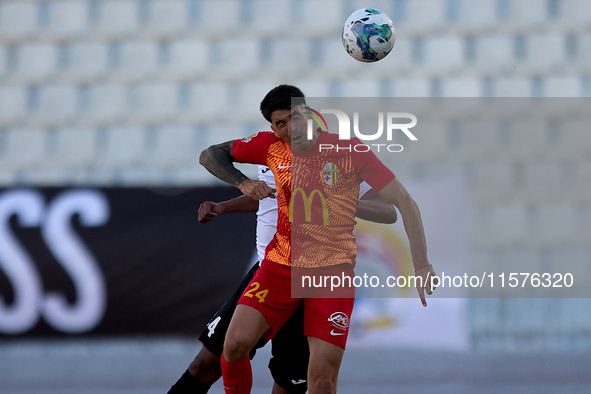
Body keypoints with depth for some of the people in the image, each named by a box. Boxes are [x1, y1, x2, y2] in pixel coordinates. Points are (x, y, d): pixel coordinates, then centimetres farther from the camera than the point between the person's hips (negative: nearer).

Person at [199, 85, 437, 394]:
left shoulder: (349, 149, -6)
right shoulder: (272, 147, 3)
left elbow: (404, 202, -6)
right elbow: (210, 155, 15)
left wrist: (421, 264, -15)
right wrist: (242, 183, -5)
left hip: (333, 270, -3)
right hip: (280, 264, 3)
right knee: (236, 344, -16)